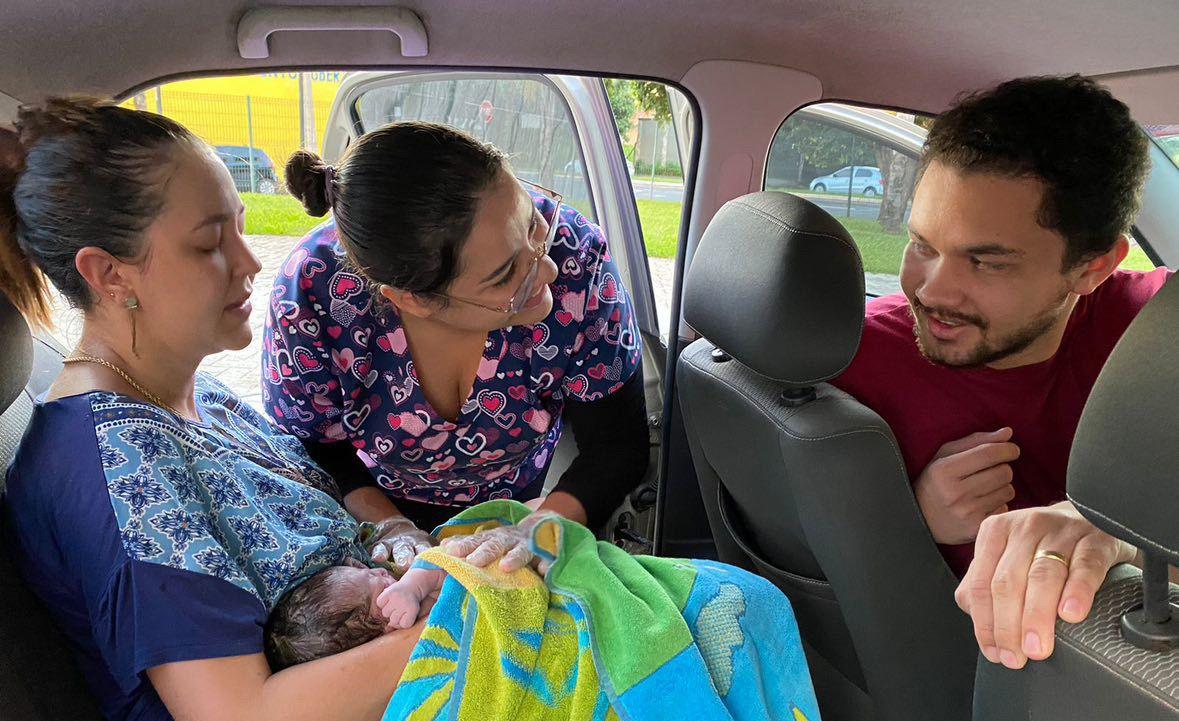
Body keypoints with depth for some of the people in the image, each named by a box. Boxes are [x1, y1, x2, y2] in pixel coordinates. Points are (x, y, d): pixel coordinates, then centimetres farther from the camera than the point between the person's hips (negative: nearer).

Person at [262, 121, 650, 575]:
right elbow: (313, 451, -9)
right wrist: (391, 529, -25)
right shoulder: (313, 292, -28)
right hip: (378, 515, 1)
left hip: (529, 502, 0)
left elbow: (617, 445, -17)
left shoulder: (572, 252, -28)